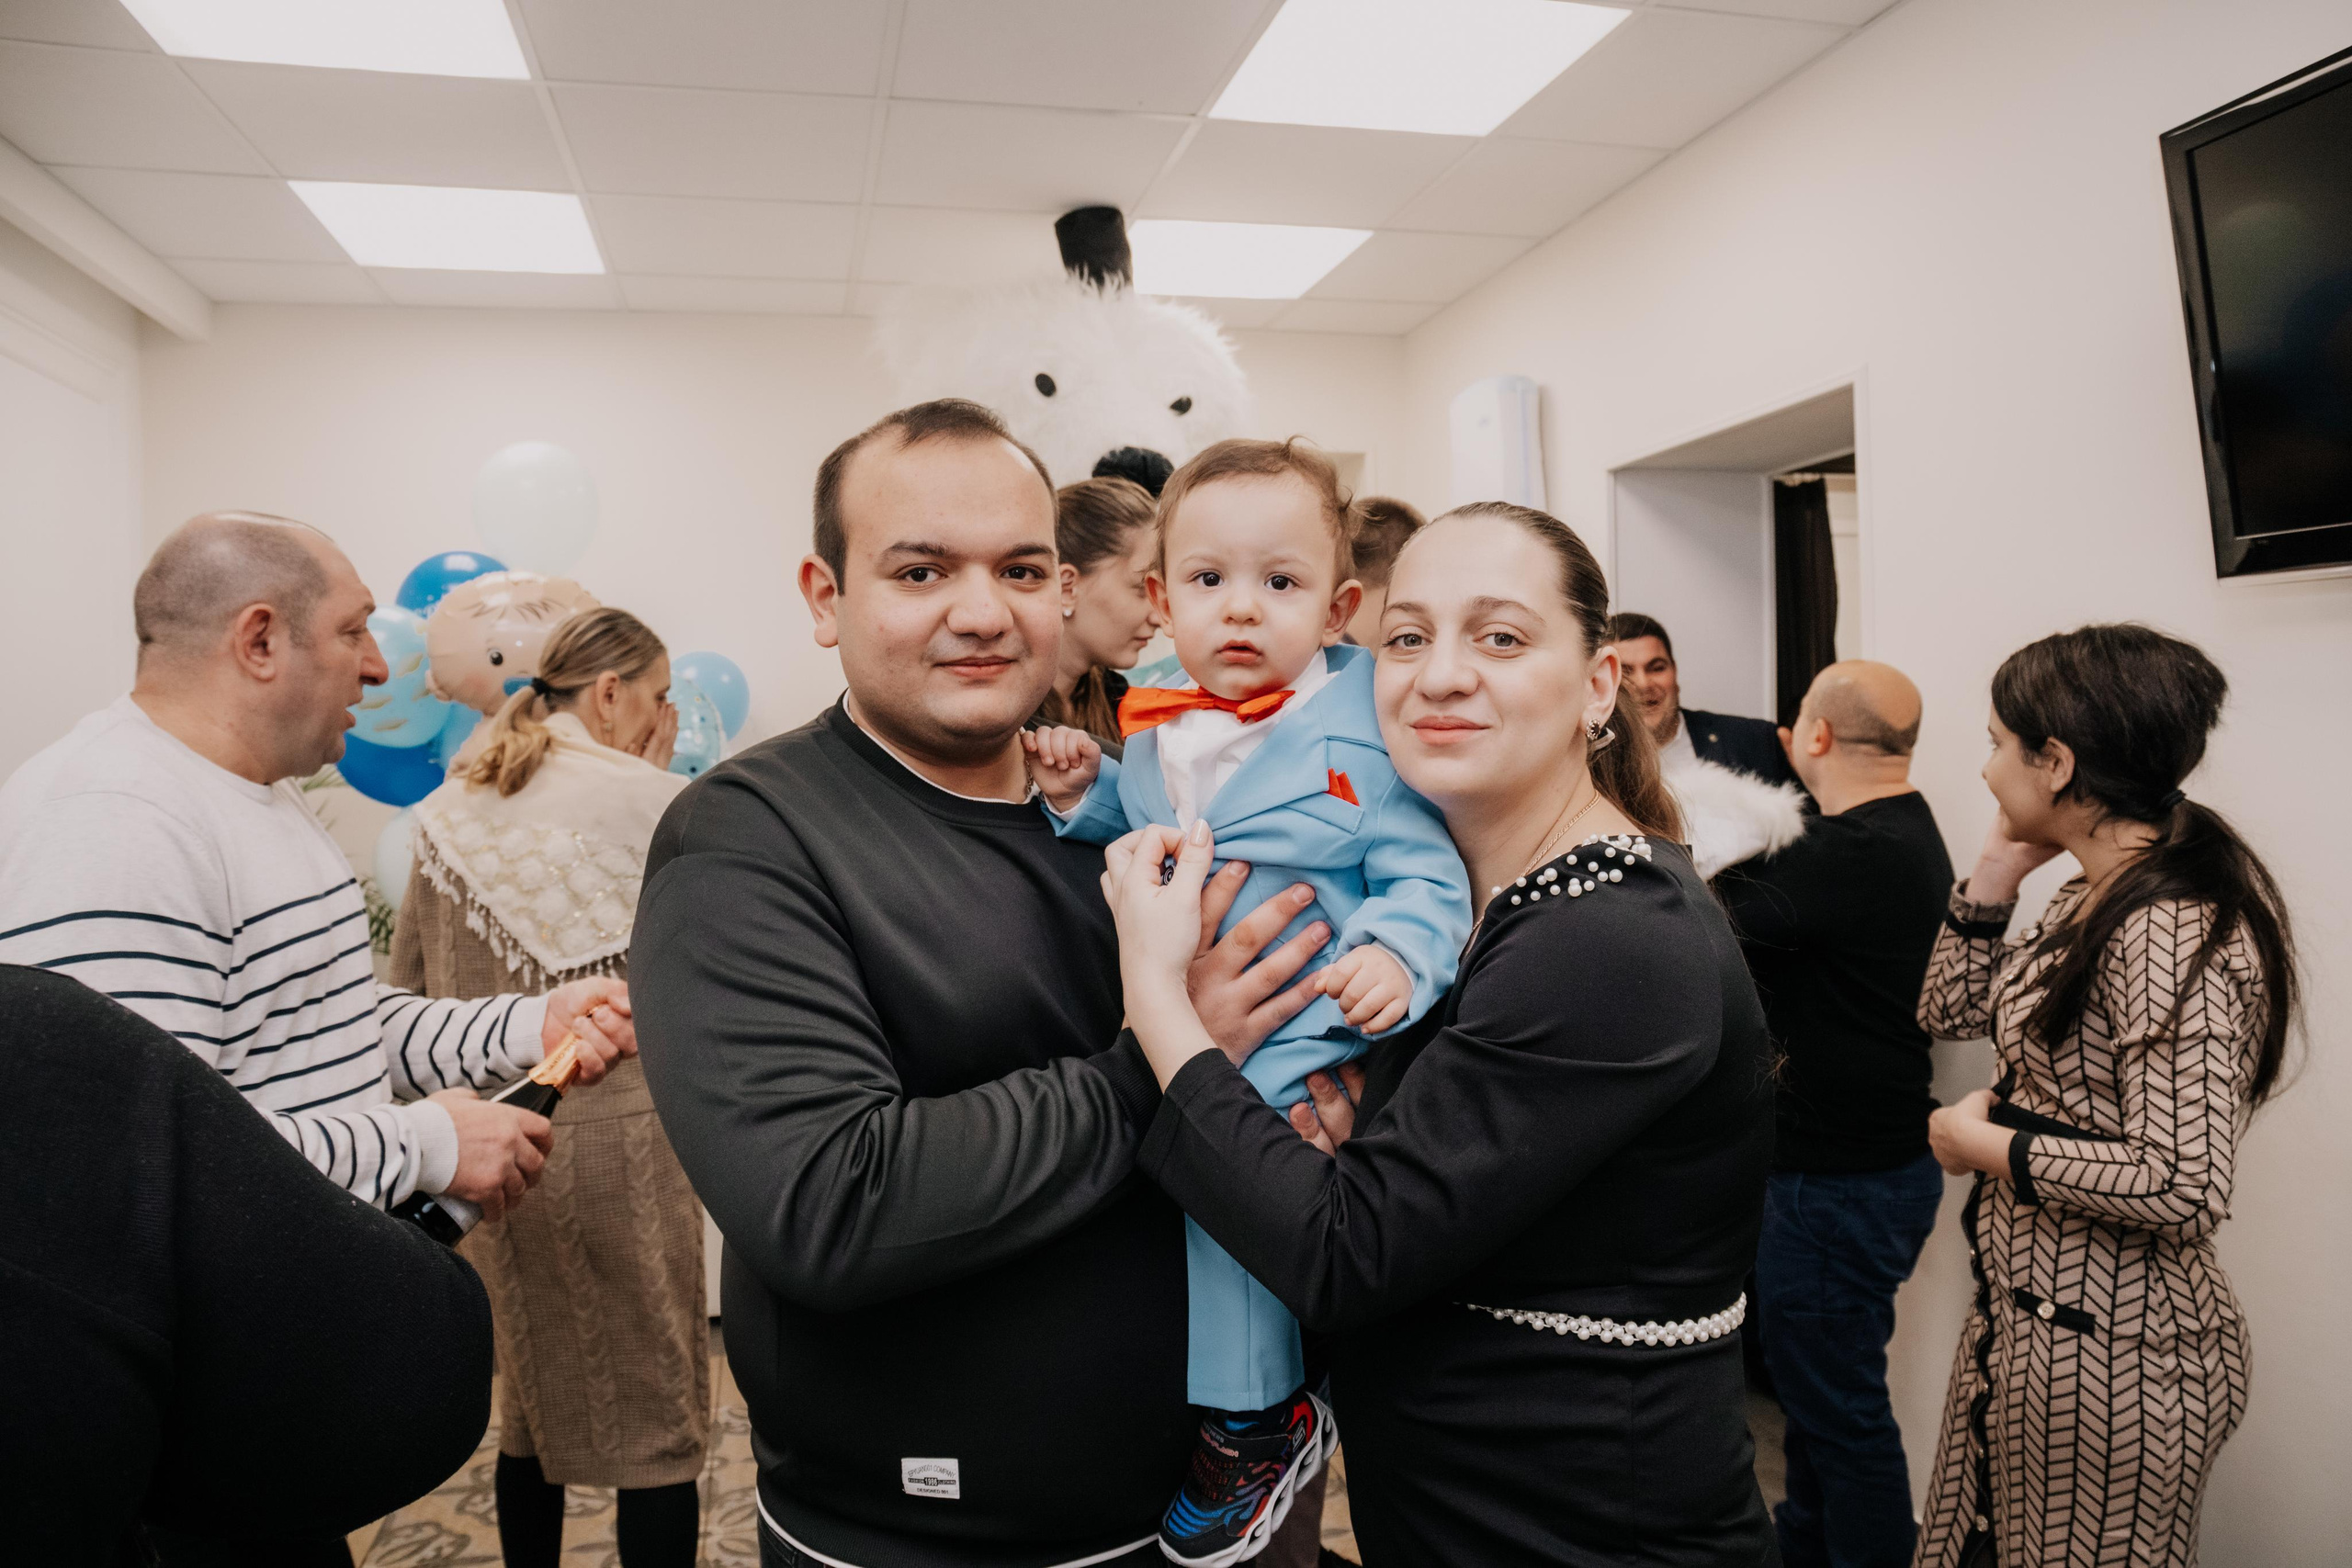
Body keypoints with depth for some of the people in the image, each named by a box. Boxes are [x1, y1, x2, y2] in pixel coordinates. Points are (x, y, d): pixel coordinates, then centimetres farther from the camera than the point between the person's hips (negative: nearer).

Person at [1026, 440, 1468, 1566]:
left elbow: (1427, 874, -9)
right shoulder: (1152, 733, 6)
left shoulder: (1367, 729, -10)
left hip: (1295, 1040, -6)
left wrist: (1396, 953, -27)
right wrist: (1080, 794, 3)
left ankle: (1255, 1421, 8)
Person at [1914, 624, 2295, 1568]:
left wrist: (1987, 1146, -17)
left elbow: (2184, 1187, -29)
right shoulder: (2093, 900, 5)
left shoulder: (2172, 933, -24)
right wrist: (1999, 867, 3)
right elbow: (1951, 1010, 13)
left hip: (2106, 1348, -9)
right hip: (2025, 1313, 9)